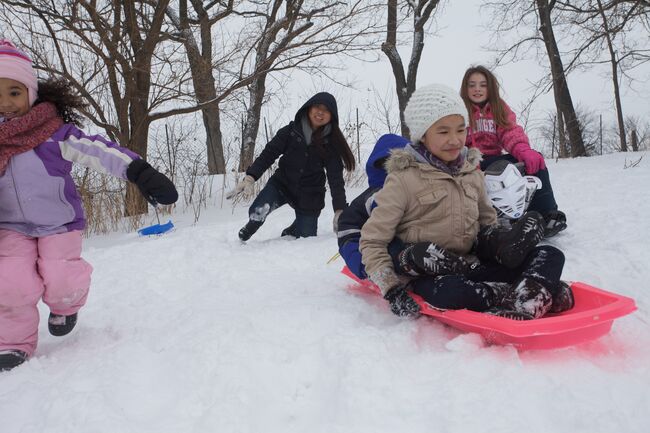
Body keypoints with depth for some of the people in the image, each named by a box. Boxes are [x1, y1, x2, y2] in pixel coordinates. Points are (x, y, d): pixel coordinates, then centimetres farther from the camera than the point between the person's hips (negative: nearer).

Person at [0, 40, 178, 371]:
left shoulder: (54, 131, -16)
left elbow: (98, 151, -28)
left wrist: (139, 172, -42)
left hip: (60, 223, -3)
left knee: (61, 283, -5)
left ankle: (65, 306, 34)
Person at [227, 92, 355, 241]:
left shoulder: (331, 143, -9)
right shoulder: (291, 131, -9)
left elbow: (336, 178, -12)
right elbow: (268, 154, -11)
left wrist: (339, 210, -22)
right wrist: (250, 178, -25)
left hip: (309, 196, 1)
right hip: (282, 184, -1)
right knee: (259, 211, -26)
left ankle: (289, 234, 44)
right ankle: (243, 236, 10)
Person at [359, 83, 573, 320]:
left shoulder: (473, 173, 9)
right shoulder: (403, 180, -9)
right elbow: (372, 241, -9)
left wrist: (497, 239, 1)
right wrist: (391, 289, -19)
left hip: (471, 266, 6)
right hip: (430, 275, -5)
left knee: (551, 255, -8)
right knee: (449, 291, -40)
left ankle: (523, 302, -36)